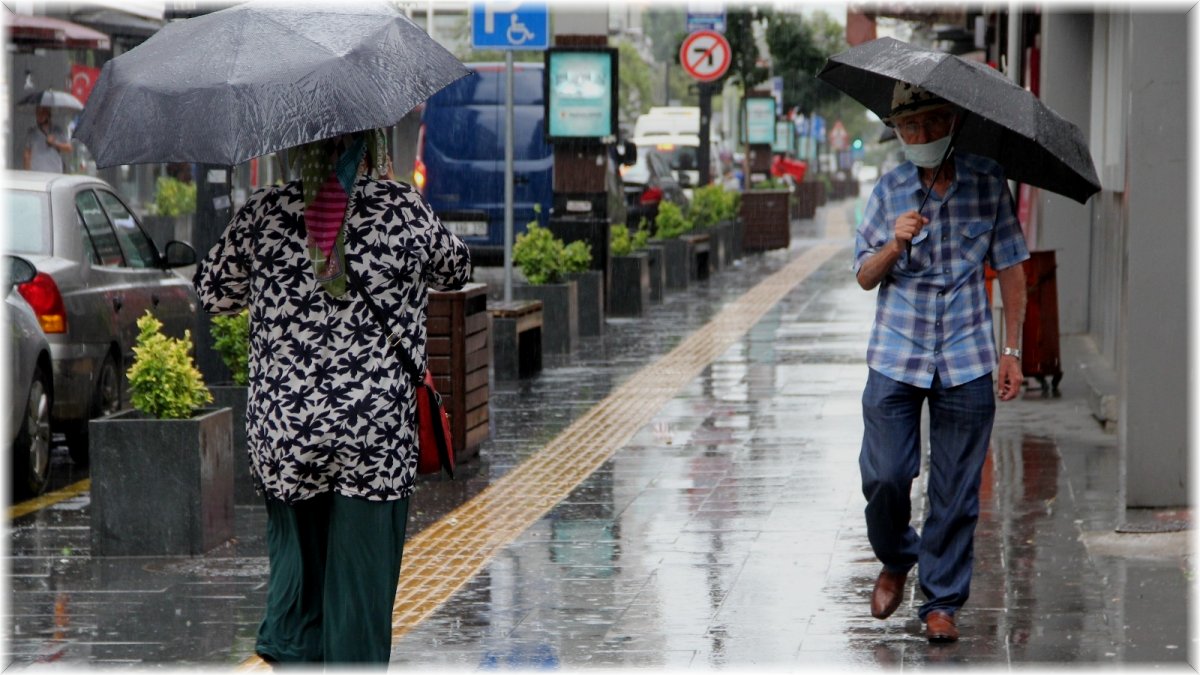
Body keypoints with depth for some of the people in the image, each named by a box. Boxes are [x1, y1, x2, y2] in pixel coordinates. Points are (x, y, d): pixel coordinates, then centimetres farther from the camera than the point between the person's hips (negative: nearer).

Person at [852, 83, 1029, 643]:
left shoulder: (988, 182, 3)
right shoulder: (889, 191, 5)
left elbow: (1010, 269, 6)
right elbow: (865, 277, 6)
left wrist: (1012, 351, 2)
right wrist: (895, 245, -15)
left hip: (966, 361, -1)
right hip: (895, 356, 1)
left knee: (955, 490, 1)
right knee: (884, 474, -4)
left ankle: (942, 600, 13)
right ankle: (895, 561, 25)